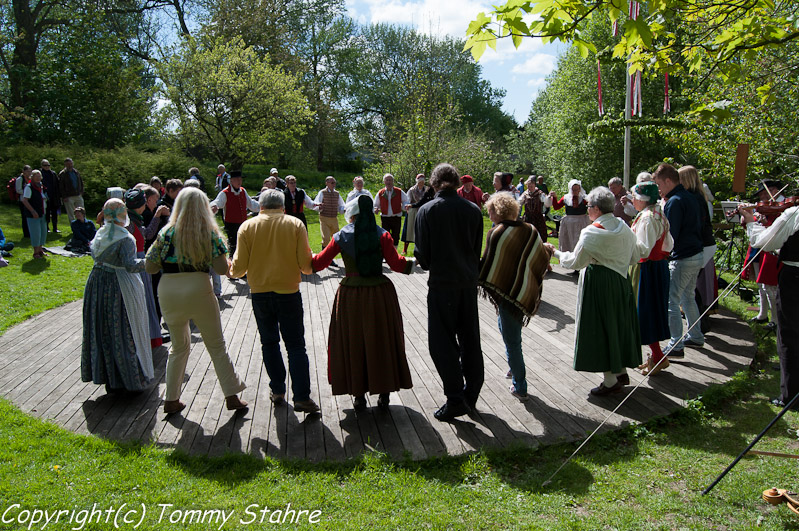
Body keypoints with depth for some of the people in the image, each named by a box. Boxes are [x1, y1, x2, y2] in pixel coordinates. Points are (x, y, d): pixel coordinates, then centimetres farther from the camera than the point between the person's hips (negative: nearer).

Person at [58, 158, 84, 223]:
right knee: (71, 215, 1)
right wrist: (64, 197, -11)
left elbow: (81, 183, 21)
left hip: (78, 196, 4)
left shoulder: (77, 172, 12)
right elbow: (61, 187, -5)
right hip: (68, 197, -4)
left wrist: (81, 192, 9)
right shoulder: (62, 174, -3)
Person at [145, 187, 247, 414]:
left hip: (168, 291, 3)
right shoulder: (210, 232, -2)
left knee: (179, 346, 20)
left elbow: (150, 267, 3)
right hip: (198, 290, -2)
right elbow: (222, 268, -10)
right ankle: (232, 396, 13)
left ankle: (171, 400, 23)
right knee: (216, 345, 10)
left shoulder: (167, 232, 3)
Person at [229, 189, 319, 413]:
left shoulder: (248, 226, -2)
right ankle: (302, 397, 1)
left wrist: (231, 270, 20)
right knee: (295, 345, 4)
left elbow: (239, 266, -3)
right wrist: (311, 265, 15)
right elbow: (306, 264, -8)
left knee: (269, 343, 16)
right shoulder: (295, 224, -5)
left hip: (260, 293, 1)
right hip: (289, 292, -1)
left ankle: (277, 391, 23)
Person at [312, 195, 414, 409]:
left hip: (350, 295, 0)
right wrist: (413, 263, 9)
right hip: (379, 293, 0)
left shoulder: (341, 237, -1)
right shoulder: (381, 234, -3)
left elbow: (320, 262, 4)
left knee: (353, 343, 12)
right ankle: (384, 394, 18)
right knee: (382, 342, 12)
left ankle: (358, 394, 19)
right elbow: (396, 263, -10)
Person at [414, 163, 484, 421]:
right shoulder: (473, 209, 3)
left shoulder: (427, 211, -8)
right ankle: (471, 396, 23)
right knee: (470, 339, 14)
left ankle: (455, 398, 1)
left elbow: (421, 252, -7)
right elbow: (478, 248, 7)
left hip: (441, 283, -4)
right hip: (469, 282, 5)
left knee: (442, 342, 4)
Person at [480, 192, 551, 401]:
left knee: (511, 340, 5)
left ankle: (520, 388, 13)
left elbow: (486, 266, -16)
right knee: (506, 326, 27)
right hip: (526, 293, 6)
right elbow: (542, 259, 8)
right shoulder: (530, 230, 1)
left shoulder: (496, 233, -16)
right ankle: (516, 368, 39)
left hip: (507, 294, -6)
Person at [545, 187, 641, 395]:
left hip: (598, 283, -7)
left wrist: (555, 251, -1)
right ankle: (621, 371, 30)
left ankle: (611, 380, 10)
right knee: (619, 323, 19)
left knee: (601, 327, 3)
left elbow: (575, 262, -14)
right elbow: (634, 258, 11)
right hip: (621, 282, 7)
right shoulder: (624, 228, 3)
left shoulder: (592, 232, -18)